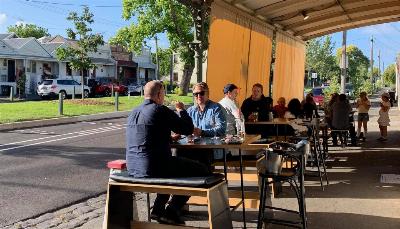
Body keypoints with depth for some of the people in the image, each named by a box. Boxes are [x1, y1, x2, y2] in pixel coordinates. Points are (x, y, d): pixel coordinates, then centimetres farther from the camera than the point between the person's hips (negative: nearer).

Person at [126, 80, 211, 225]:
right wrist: (181, 110, 11)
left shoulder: (133, 113, 14)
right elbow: (188, 129, -6)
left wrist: (169, 137, 33)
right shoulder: (161, 110, -11)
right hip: (154, 167, -9)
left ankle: (158, 209, 31)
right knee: (202, 171, 3)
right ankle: (171, 211, 5)